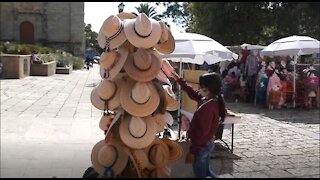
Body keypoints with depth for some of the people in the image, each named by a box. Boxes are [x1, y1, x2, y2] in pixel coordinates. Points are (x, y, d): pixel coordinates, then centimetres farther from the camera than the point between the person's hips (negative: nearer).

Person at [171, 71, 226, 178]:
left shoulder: (208, 107, -29)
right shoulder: (211, 100, 0)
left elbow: (201, 132, -27)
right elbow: (192, 93, 12)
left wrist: (192, 151, -21)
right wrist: (179, 80, 14)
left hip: (201, 146, -9)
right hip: (207, 143, 9)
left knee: (200, 174, 8)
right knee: (206, 171, 24)